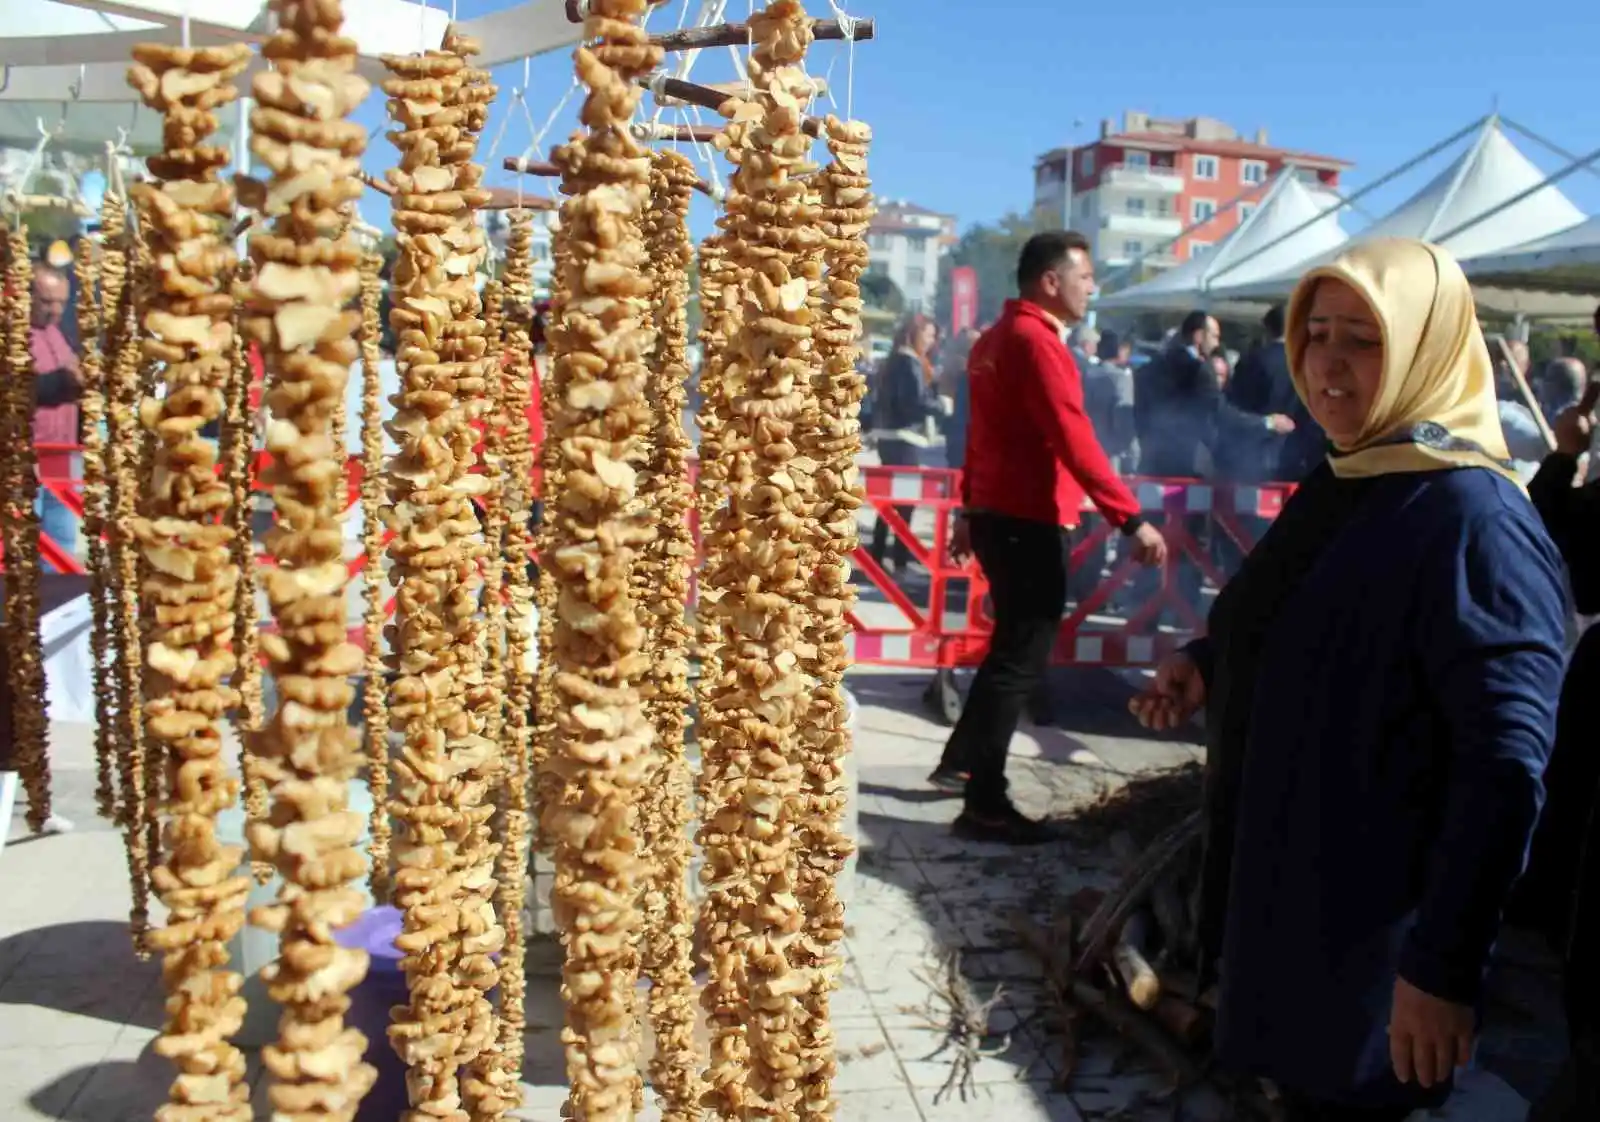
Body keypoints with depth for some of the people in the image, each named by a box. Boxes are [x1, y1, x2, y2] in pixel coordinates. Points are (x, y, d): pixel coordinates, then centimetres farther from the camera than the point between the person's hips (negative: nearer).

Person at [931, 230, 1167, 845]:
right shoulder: (1035, 341, -17)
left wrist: (970, 508, 26)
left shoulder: (998, 337, 14)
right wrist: (1131, 519, -25)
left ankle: (960, 763, 31)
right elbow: (1074, 441, -24)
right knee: (1022, 657, -5)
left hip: (1000, 514, 10)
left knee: (1012, 646, 21)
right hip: (1031, 522, -10)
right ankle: (985, 805, 0)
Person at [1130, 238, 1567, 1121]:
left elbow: (1508, 762, -24)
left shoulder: (1474, 519, -21)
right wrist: (1207, 667, 0)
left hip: (1368, 937, -8)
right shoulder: (1343, 483, 6)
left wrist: (1445, 966, -24)